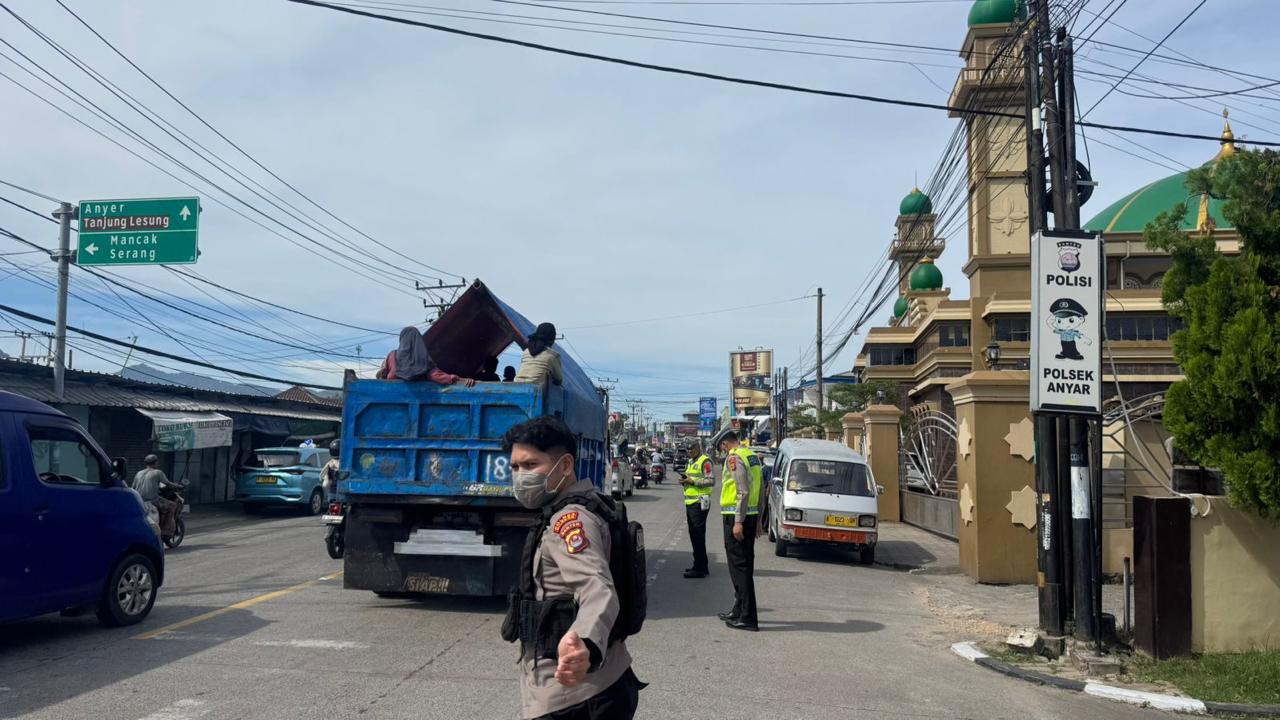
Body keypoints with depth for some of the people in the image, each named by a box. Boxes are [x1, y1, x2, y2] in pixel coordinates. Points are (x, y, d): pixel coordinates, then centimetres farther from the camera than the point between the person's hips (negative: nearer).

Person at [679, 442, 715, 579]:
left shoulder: (705, 461, -9)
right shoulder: (691, 462, 20)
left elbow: (711, 481, -17)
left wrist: (692, 481, -19)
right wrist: (685, 480, 7)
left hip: (699, 503, -10)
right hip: (690, 503, 10)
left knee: (698, 536, -9)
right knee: (694, 535, 13)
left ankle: (699, 569, -7)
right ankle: (701, 566, 22)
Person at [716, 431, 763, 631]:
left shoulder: (734, 457, -12)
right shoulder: (753, 456, 15)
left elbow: (743, 491, -21)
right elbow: (760, 491, 18)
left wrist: (738, 522, -21)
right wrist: (758, 520, 22)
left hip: (736, 516, -9)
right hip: (752, 515, 9)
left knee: (739, 566, -6)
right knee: (745, 565, 16)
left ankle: (747, 618, -5)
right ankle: (739, 611, 25)